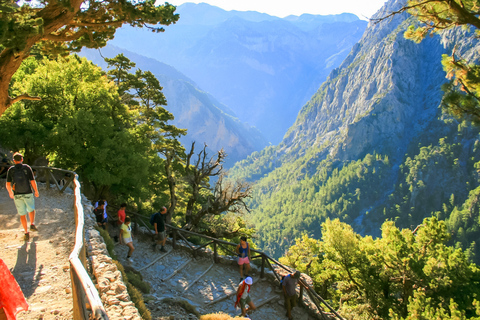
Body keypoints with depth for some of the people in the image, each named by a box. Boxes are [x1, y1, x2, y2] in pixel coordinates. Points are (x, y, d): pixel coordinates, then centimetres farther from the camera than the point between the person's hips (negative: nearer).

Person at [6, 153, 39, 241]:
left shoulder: (10, 170, 0)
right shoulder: (27, 168, -4)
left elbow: (8, 184, -1)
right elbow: (32, 181, -6)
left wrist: (10, 193, 17)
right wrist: (36, 191, 7)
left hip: (17, 195, 1)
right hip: (28, 193, -1)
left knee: (22, 214, 9)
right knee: (31, 209, 24)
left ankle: (26, 232, 8)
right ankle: (32, 224, 6)